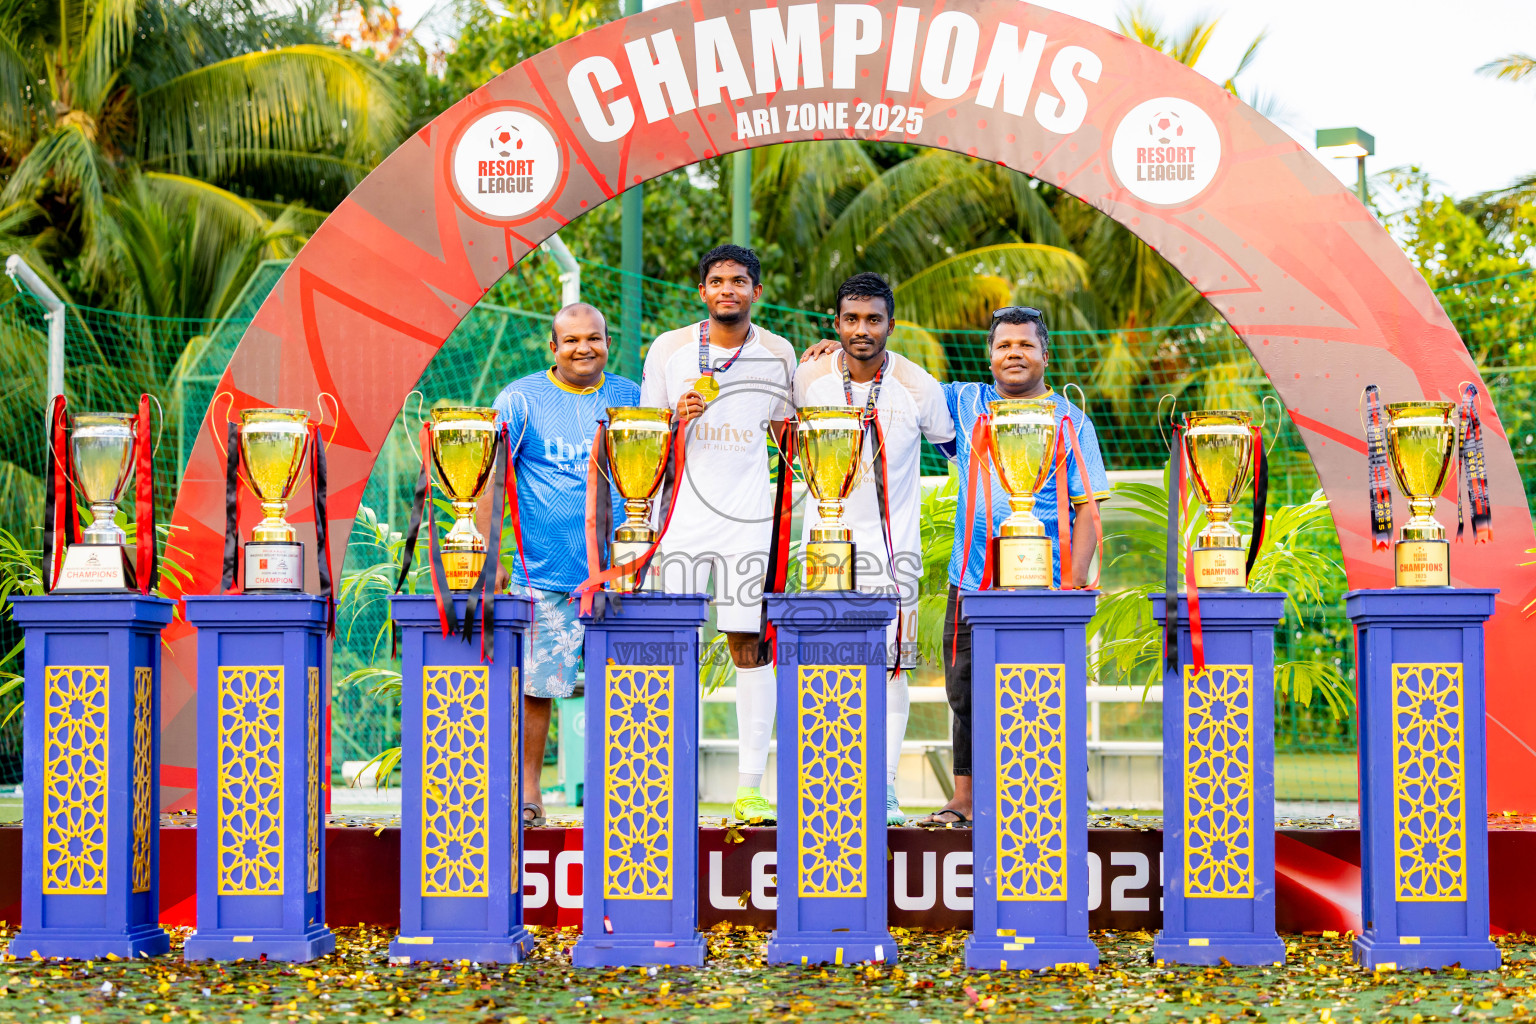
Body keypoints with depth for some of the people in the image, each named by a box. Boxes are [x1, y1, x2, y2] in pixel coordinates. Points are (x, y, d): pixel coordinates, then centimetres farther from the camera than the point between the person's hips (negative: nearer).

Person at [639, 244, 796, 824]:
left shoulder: (777, 354, 7)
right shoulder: (669, 349, 5)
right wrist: (677, 419, -10)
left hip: (748, 519, 0)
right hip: (682, 516, 0)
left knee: (749, 646, -3)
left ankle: (751, 787, 1)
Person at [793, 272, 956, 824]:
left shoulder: (919, 387, -7)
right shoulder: (809, 377, -4)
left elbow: (951, 444, 10)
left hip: (893, 543, -1)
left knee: (890, 664, -3)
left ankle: (884, 786, 2)